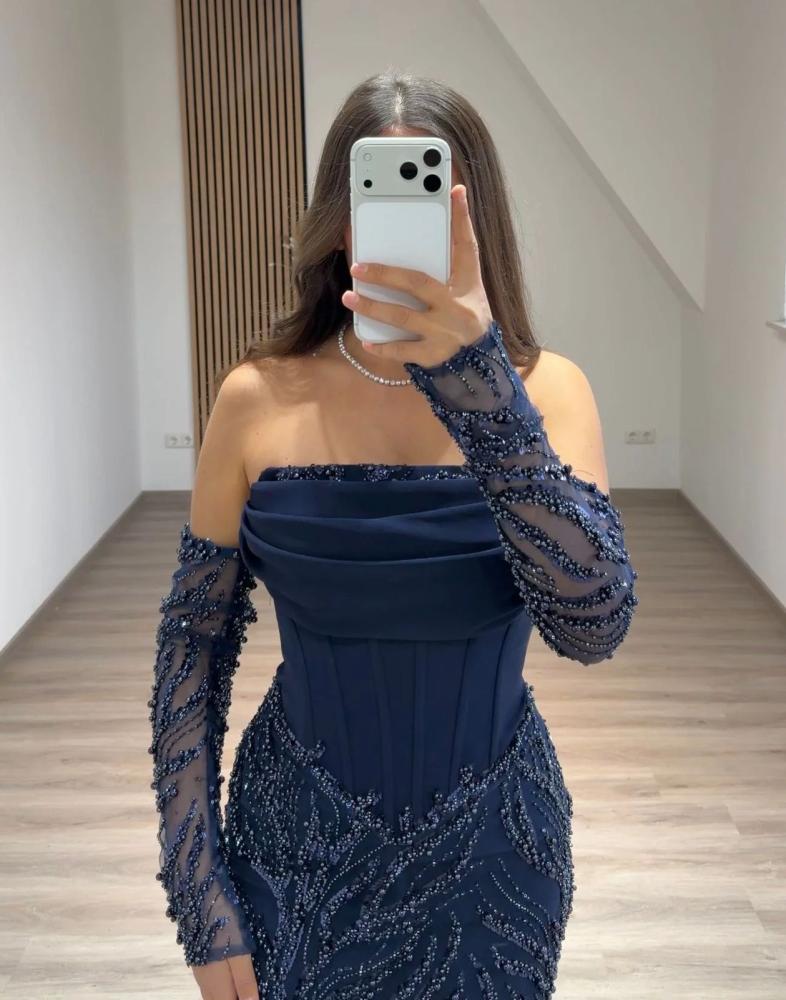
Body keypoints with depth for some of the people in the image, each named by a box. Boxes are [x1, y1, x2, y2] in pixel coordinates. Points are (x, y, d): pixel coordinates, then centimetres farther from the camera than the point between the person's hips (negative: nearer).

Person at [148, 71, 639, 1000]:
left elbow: (595, 624, -26)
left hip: (493, 850, 1)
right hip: (299, 849, 0)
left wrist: (476, 384, -37)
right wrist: (198, 898, -7)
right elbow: (193, 645, -5)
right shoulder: (260, 398, -11)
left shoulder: (544, 388, -11)